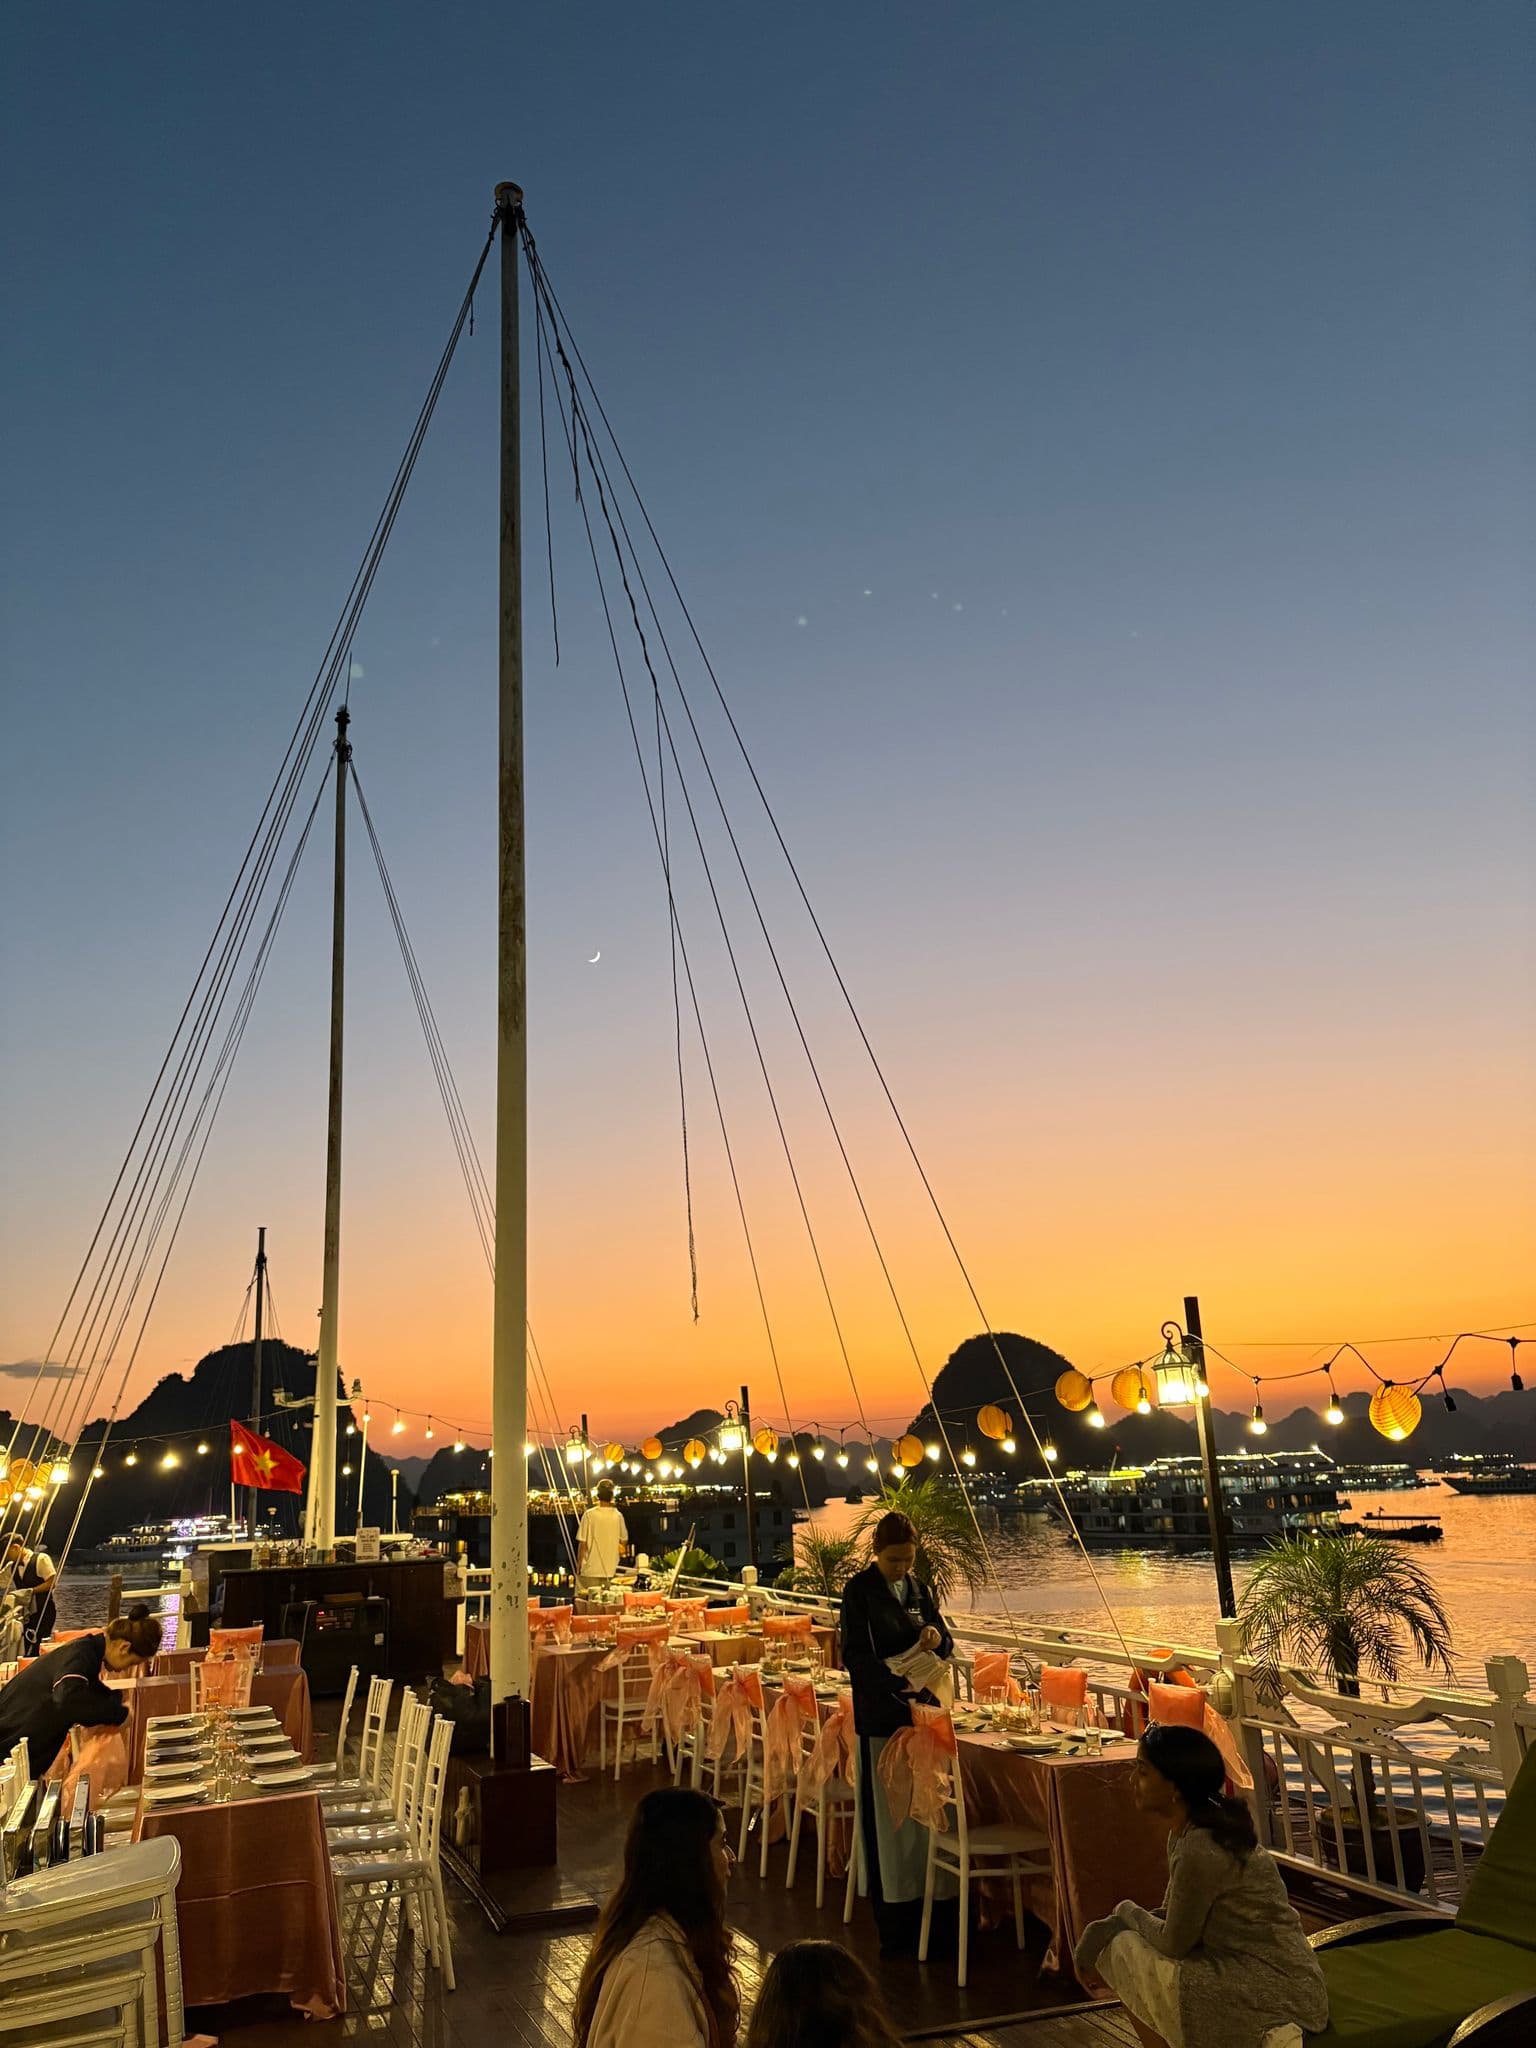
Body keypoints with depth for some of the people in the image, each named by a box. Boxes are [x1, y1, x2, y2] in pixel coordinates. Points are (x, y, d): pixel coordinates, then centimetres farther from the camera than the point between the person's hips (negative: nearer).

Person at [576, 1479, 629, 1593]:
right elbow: (624, 1540, 9)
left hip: (590, 1570, -3)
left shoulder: (589, 1515, -12)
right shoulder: (618, 1516, -4)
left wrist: (578, 1564, 2)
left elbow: (582, 1543, -9)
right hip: (610, 1570, 3)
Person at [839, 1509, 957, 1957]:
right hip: (880, 1713, -5)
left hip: (922, 1705, 5)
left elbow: (946, 1645, 13)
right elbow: (855, 1655, -12)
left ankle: (927, 1907, 13)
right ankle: (894, 1925, 6)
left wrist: (937, 1636, -11)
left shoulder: (918, 1588, 10)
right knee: (888, 1815, -2)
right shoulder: (859, 1590, -6)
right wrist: (896, 1683, -26)